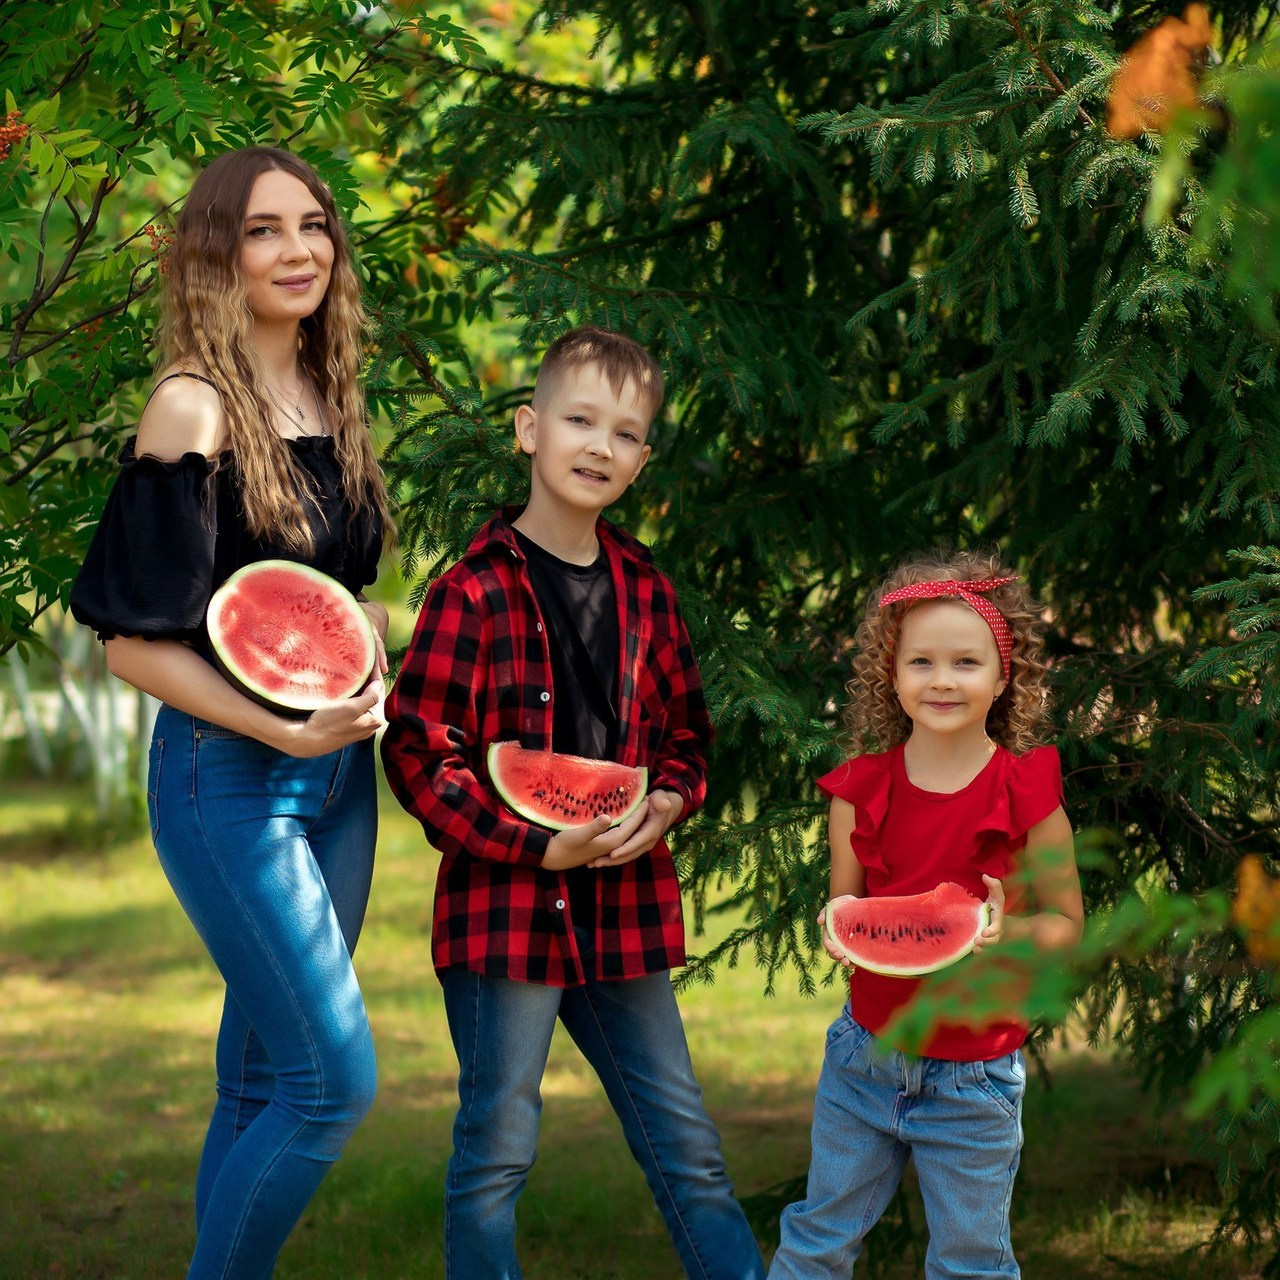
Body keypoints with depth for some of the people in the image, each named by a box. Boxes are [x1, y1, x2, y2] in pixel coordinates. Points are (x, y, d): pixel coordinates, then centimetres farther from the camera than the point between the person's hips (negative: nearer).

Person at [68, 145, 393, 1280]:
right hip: (228, 776, -7)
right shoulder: (195, 407, -13)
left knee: (266, 1081, 11)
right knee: (335, 1081, -10)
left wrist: (367, 663, 4)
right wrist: (283, 731, -20)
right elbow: (133, 640, -14)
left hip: (339, 768, 7)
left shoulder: (327, 400, 10)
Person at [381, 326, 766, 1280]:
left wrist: (668, 802, -4)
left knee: (688, 1150, 11)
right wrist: (535, 846, -17)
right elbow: (418, 754, -11)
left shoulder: (645, 593, 9)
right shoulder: (473, 593, -9)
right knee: (496, 1152, 4)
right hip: (504, 908, -5)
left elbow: (686, 735, 18)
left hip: (625, 907, 5)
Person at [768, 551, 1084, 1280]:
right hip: (866, 1052, 3)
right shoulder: (860, 792, -3)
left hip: (973, 1077, -3)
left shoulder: (1027, 796, -11)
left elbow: (1066, 923, -4)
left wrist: (1006, 932, -24)